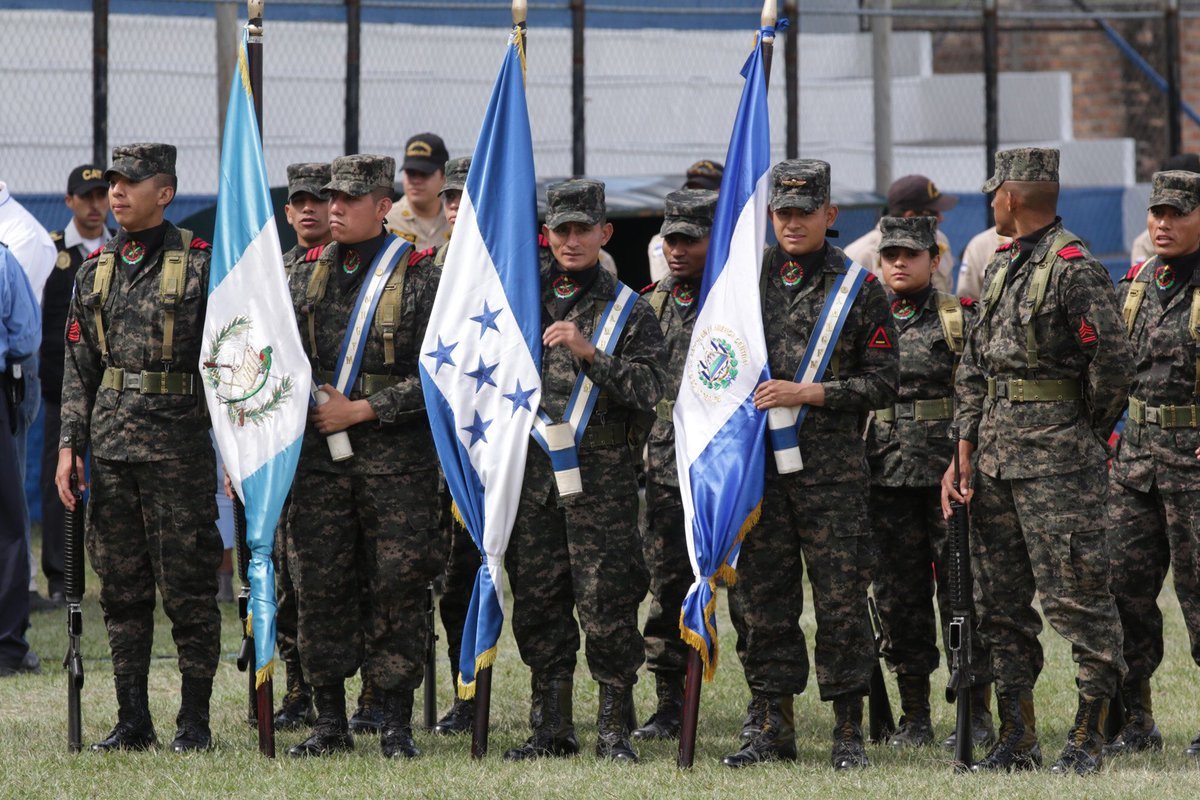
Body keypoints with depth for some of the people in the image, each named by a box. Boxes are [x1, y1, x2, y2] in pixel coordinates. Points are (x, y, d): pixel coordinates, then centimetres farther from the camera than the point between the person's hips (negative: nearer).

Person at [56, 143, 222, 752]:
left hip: (178, 444, -5)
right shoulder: (95, 269, 12)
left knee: (187, 587, -2)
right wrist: (70, 444, 7)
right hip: (110, 444, 5)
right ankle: (132, 720, 13)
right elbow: (79, 366, 15)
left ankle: (194, 720, 6)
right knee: (121, 587, 7)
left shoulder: (201, 264, -3)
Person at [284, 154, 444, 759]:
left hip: (396, 460, -4)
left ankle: (396, 724, 6)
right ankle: (330, 721, 12)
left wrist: (361, 410, -12)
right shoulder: (305, 277, 11)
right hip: (318, 458, 4)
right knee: (319, 587, 3)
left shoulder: (421, 278, -3)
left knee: (396, 590, -1)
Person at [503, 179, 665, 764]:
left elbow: (648, 390, -9)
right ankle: (553, 728, 15)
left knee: (607, 603, -5)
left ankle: (614, 730, 2)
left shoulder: (630, 311, 2)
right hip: (532, 474, 4)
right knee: (537, 602, 6)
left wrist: (588, 352, -19)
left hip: (602, 479, -4)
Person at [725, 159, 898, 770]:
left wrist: (810, 393, -12)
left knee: (840, 600, -3)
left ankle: (848, 731, 4)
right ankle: (773, 726, 13)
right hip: (757, 463, 3)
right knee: (762, 600, 5)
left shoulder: (857, 286, 2)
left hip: (833, 469, -3)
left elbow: (883, 382, -1)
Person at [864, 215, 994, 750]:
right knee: (898, 595, 5)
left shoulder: (961, 320, 2)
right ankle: (914, 715, 13)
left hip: (948, 474, -3)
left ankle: (977, 712, 4)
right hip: (886, 479, 3)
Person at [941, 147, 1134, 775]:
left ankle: (1088, 738, -1)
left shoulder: (1075, 269, -11)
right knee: (999, 602, 9)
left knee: (1074, 595, -6)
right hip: (996, 452, 9)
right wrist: (964, 456, 11)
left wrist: (1086, 437, 0)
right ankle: (1016, 738, 15)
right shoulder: (1001, 267, 16)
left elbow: (1112, 367, -14)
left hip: (1055, 454, -9)